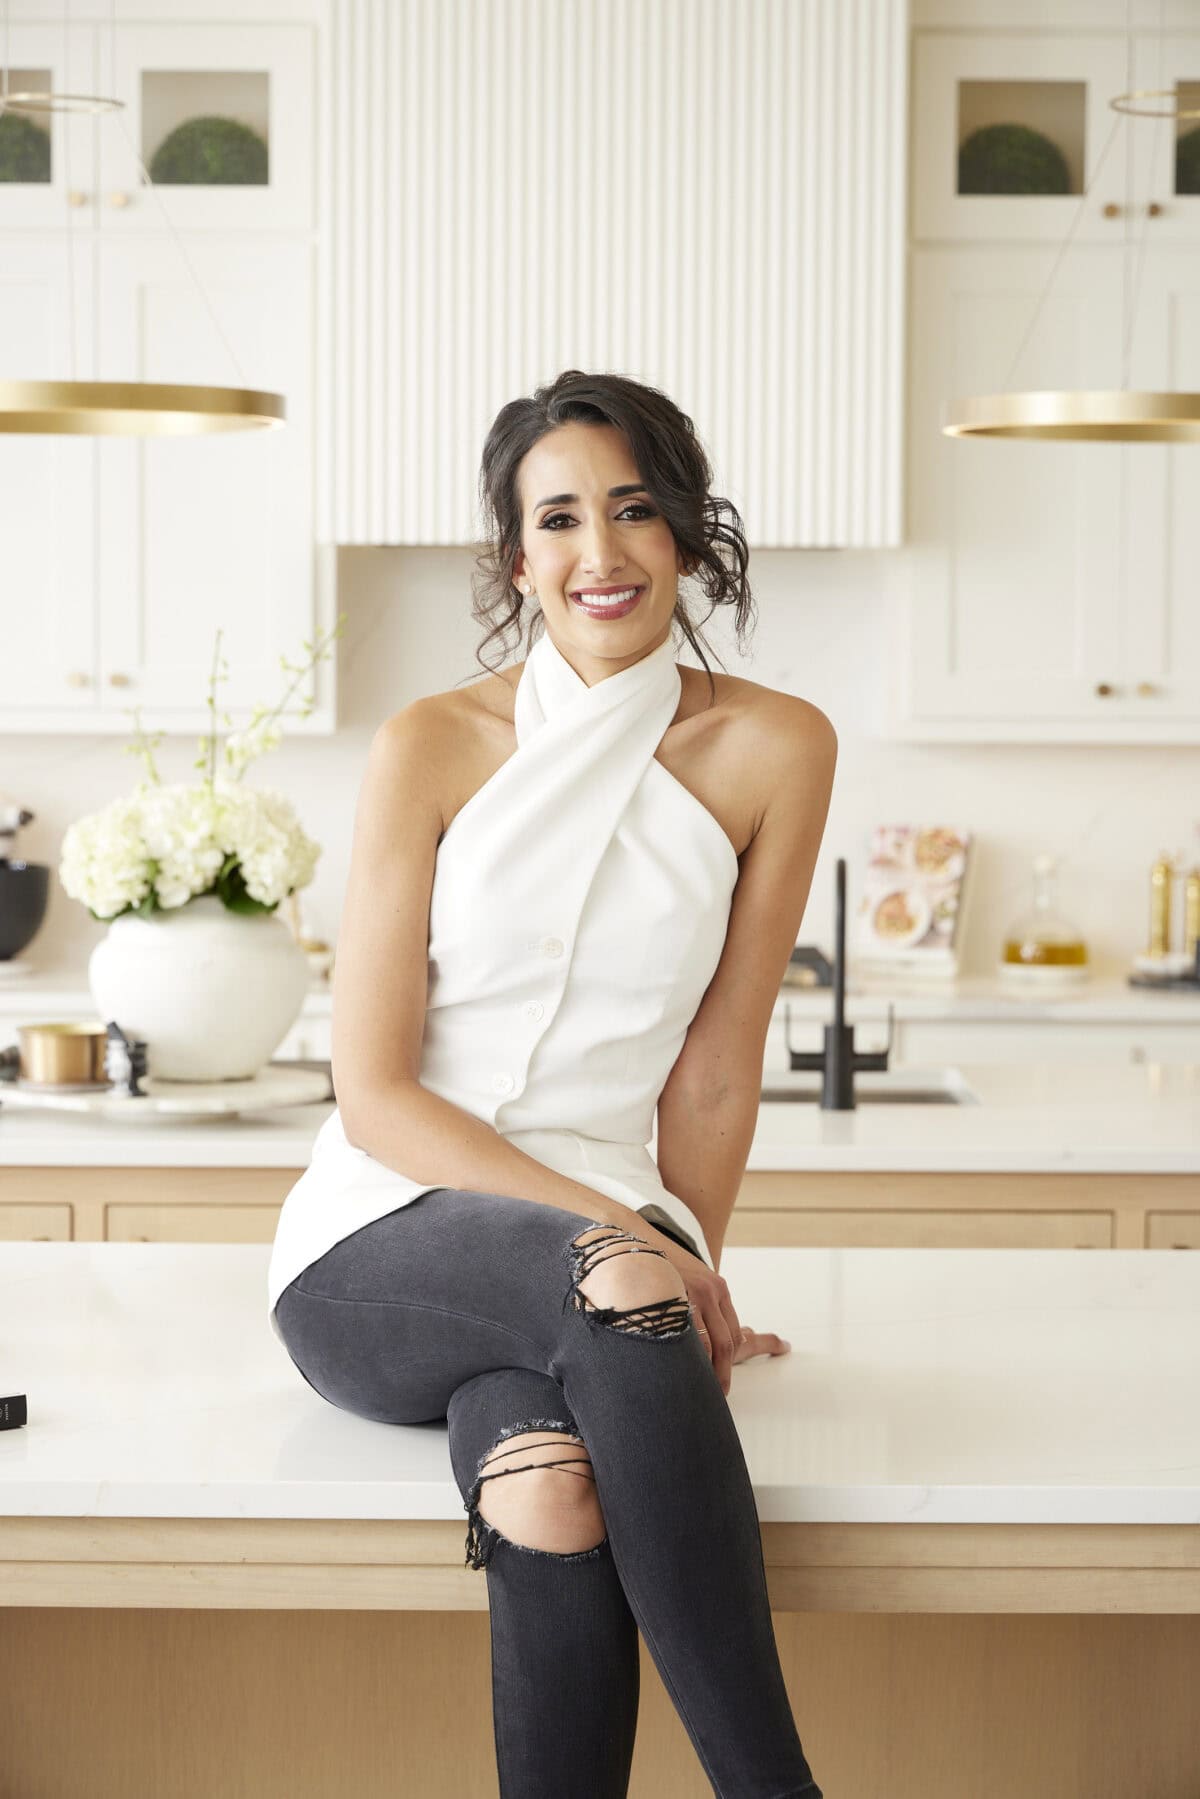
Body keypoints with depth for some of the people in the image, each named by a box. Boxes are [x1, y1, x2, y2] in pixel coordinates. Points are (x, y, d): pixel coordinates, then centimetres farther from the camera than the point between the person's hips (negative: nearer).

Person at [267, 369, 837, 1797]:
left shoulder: (772, 751, 3)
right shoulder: (434, 747, -1)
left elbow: (716, 1067, 6)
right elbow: (373, 1092, -5)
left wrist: (690, 1274, -7)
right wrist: (626, 1246, -16)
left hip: (608, 1241, 1)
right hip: (376, 1249, -1)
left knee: (556, 1501, -35)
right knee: (611, 1295, -35)